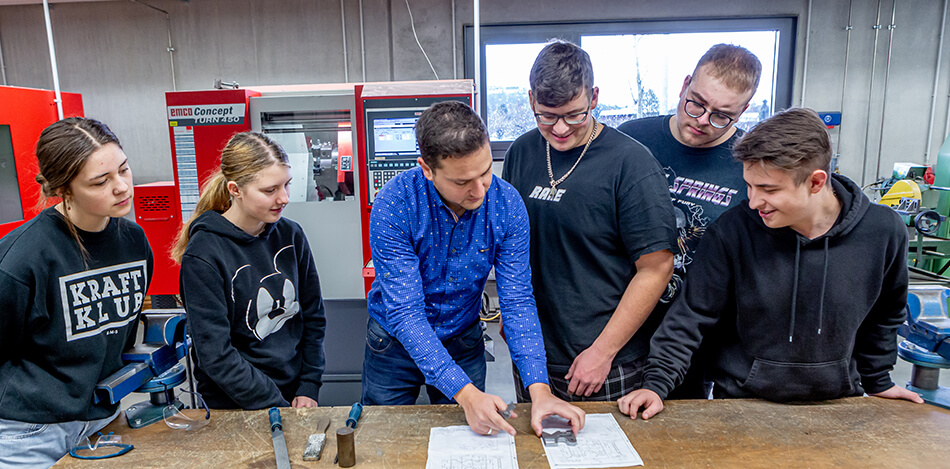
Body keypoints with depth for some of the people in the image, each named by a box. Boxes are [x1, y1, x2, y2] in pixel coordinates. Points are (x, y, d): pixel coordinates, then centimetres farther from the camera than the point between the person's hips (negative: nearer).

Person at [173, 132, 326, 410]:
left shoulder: (290, 235, -3)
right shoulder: (203, 256, -18)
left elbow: (313, 316, 3)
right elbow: (216, 356, -18)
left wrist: (309, 388, -3)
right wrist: (276, 409, -18)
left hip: (295, 391, 5)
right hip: (236, 407, -4)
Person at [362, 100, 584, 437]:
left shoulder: (507, 204, -20)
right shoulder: (394, 204, -29)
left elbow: (518, 302, -18)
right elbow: (405, 311, -29)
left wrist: (540, 390, -29)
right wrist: (465, 393, -35)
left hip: (464, 342, 2)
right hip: (395, 342, -1)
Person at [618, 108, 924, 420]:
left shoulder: (884, 232, -11)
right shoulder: (731, 232, -19)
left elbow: (884, 315, 8)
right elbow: (693, 315, -12)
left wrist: (876, 382, 16)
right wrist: (657, 383, -18)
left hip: (836, 397, 2)